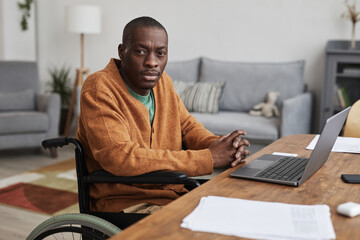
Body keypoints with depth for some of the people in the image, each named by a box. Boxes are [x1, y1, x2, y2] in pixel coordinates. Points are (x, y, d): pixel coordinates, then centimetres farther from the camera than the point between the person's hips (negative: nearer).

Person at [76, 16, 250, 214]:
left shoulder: (163, 81, 7)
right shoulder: (99, 88, -16)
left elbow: (189, 127, 15)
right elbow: (120, 157, -28)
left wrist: (220, 145, -11)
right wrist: (208, 159, -26)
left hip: (174, 193, 7)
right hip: (126, 203, -7)